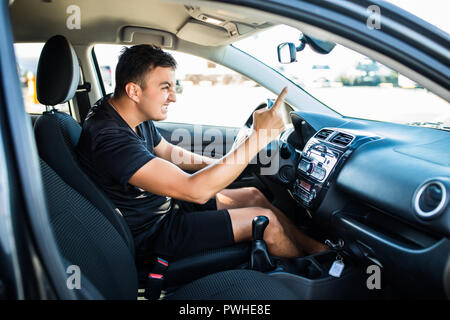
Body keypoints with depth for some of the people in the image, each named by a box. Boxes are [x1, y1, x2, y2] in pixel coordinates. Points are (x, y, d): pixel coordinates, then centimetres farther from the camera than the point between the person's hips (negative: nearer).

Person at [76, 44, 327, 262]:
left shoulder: (136, 116, -2)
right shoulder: (109, 137, -33)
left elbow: (168, 152, 18)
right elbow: (195, 190, -38)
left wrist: (219, 164, 7)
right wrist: (259, 136, -35)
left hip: (166, 203, 9)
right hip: (153, 232, -9)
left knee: (253, 195, 7)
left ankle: (314, 245, 22)